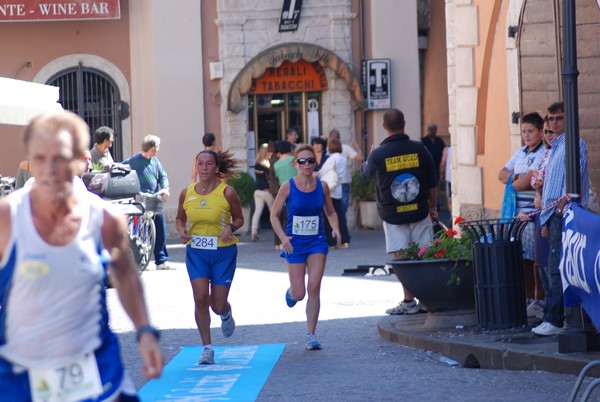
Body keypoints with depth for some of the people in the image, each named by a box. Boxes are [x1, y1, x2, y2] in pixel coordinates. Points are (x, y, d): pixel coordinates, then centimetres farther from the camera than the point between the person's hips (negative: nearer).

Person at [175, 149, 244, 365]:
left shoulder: (227, 192, -8)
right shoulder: (186, 193, 0)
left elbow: (239, 218, 4)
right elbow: (179, 218, 14)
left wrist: (231, 228, -18)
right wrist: (182, 231, -7)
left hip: (223, 252, -2)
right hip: (196, 252, 2)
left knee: (218, 305, 1)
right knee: (200, 298, -12)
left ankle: (226, 314, 42)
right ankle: (207, 348, 0)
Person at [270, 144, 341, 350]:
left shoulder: (322, 186, -1)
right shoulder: (288, 186, -8)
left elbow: (330, 212, 12)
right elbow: (274, 215, -3)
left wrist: (336, 229, -7)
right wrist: (283, 237, -16)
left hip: (317, 242, 1)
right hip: (295, 243, -1)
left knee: (314, 288, -9)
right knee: (299, 293, 1)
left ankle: (311, 335, 1)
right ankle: (290, 292, 41)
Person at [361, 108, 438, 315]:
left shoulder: (379, 154, -8)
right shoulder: (419, 149, -3)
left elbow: (365, 172, 16)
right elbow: (433, 182, 4)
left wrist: (366, 162, 40)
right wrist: (433, 207, 17)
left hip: (393, 214, -2)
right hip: (419, 212, 2)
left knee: (401, 258, 1)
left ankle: (409, 302, 0)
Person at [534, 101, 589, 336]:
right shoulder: (554, 148, 24)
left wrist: (563, 203, -22)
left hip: (564, 213, -10)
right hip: (553, 214, 10)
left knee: (556, 269, -13)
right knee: (552, 269, 8)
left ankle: (553, 320, -15)